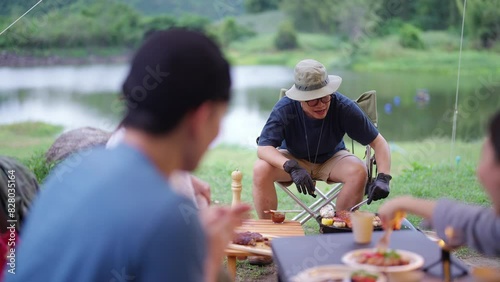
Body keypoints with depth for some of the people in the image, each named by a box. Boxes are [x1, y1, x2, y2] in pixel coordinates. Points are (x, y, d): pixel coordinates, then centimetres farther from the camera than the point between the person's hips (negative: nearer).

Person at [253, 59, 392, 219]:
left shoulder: (343, 107, -26)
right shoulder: (284, 109, -27)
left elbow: (378, 142, -20)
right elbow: (263, 148, -33)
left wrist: (383, 178, -36)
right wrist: (292, 167, -51)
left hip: (331, 159, 1)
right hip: (293, 158, 0)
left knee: (359, 171, -31)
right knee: (261, 169, -31)